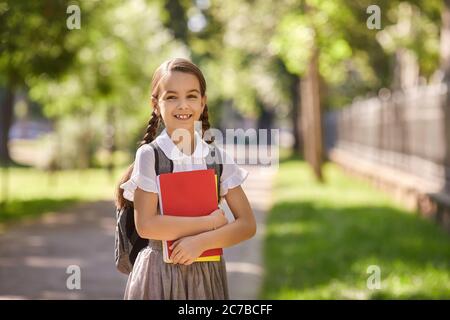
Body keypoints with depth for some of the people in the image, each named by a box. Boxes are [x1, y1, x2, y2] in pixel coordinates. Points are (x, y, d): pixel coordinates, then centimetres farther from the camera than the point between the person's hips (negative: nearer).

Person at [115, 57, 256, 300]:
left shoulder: (218, 157, 1)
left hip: (208, 273, 3)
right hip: (159, 274, -2)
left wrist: (202, 241, -16)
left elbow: (247, 225, -1)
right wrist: (209, 223, -12)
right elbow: (145, 225, -14)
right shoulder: (149, 155, -7)